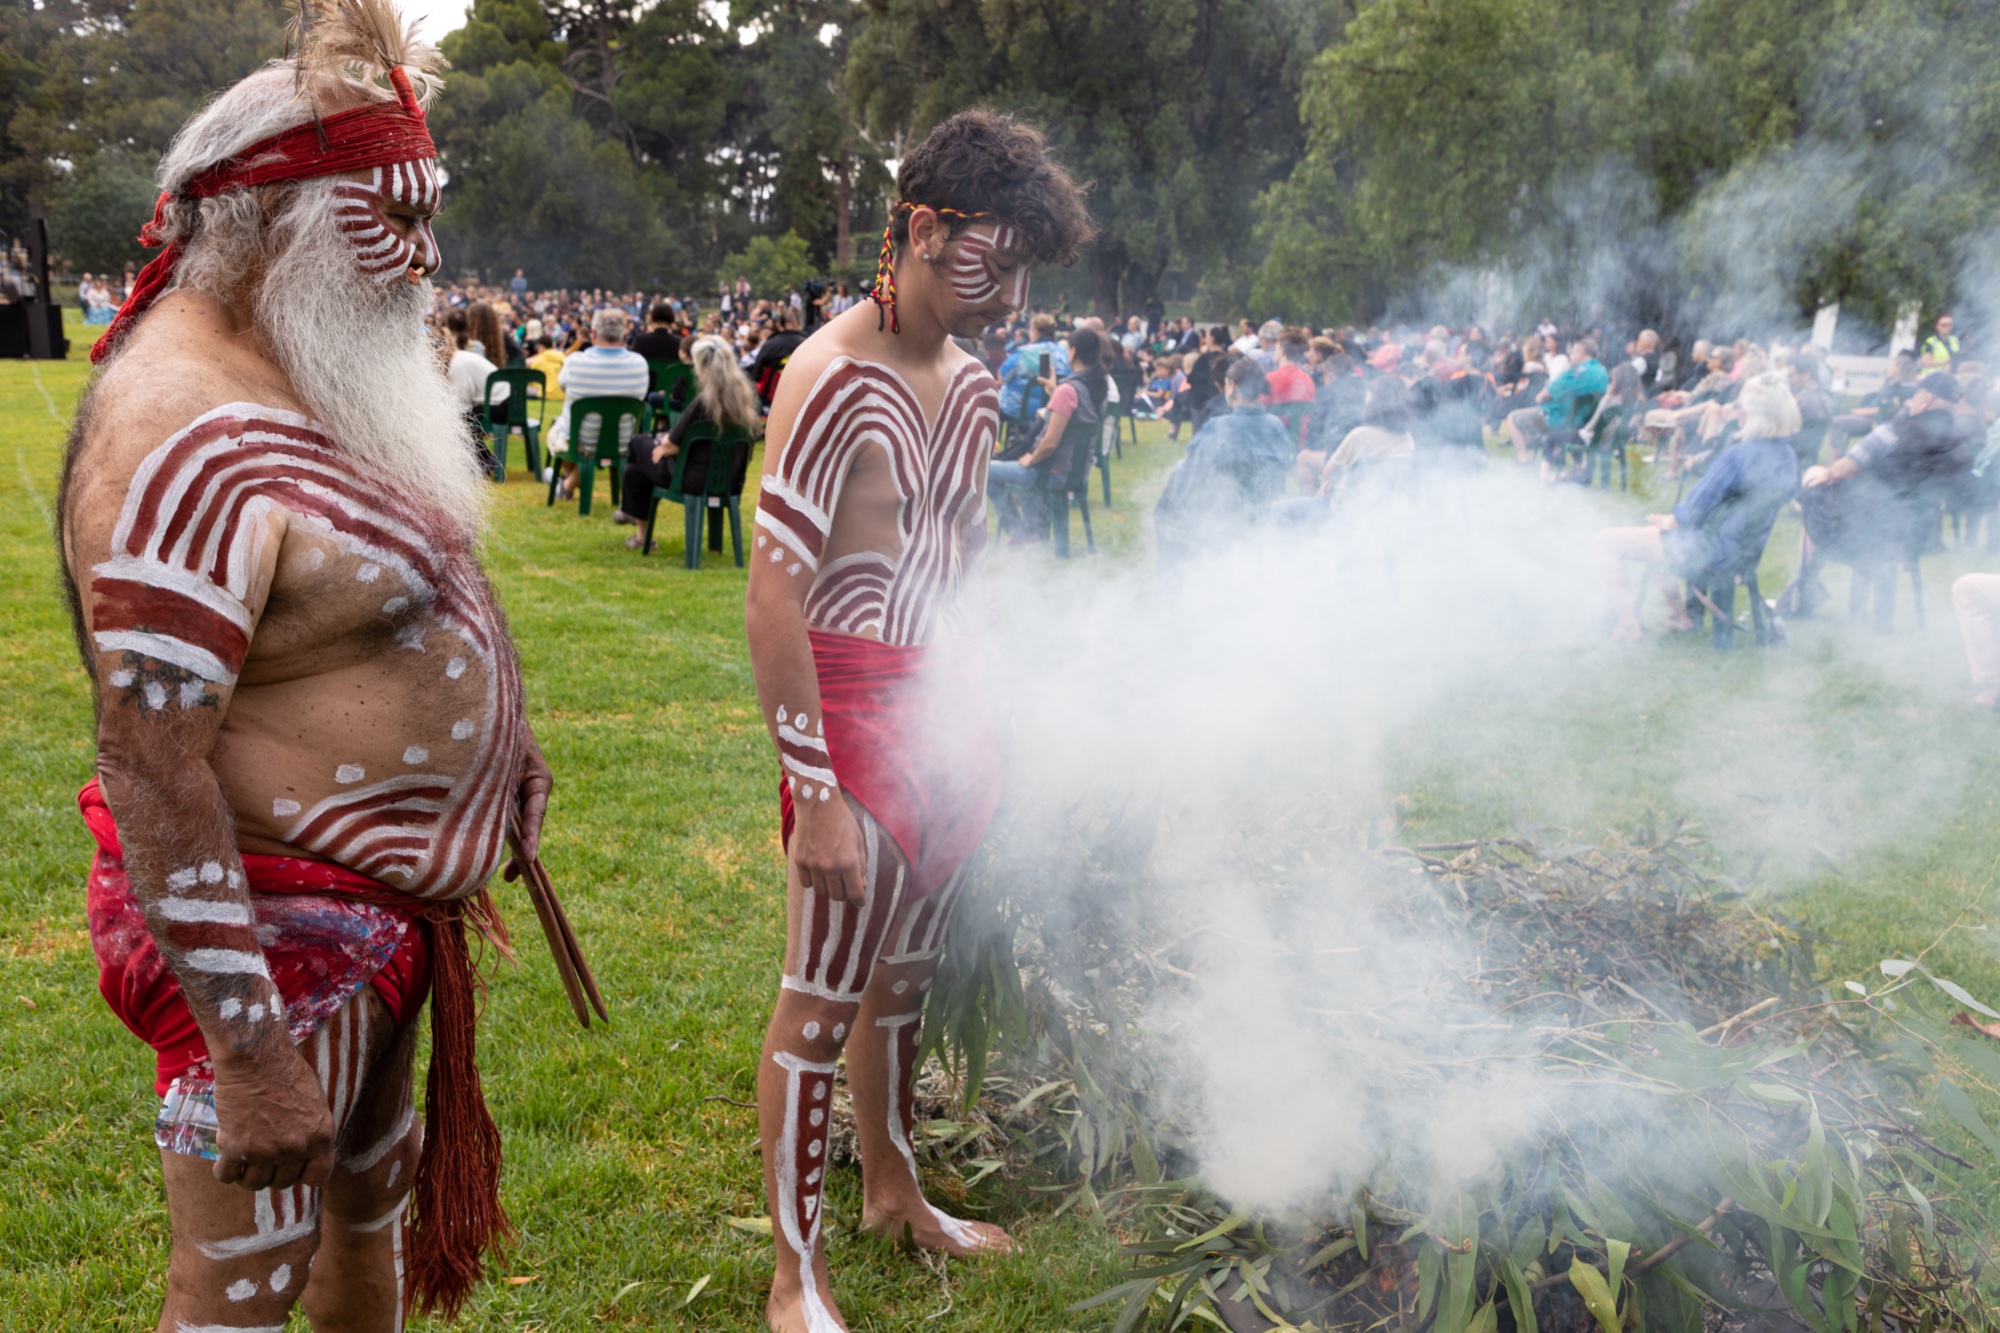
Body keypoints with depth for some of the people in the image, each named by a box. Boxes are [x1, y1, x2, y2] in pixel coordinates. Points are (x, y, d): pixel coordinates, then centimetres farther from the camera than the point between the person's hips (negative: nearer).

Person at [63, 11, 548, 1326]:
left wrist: (492, 736, 17)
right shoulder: (185, 436, -25)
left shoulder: (314, 380, 6)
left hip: (383, 909, 10)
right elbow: (150, 769, -28)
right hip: (276, 928, -10)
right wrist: (247, 1053, -27)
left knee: (373, 1188, 27)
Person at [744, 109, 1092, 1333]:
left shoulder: (975, 381, 10)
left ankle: (895, 1191, 39)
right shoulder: (833, 379, -16)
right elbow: (772, 597, -20)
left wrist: (981, 727, 19)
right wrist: (818, 791, -22)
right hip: (853, 709, -7)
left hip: (946, 704, 8)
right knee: (823, 999, 1)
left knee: (905, 973, 20)